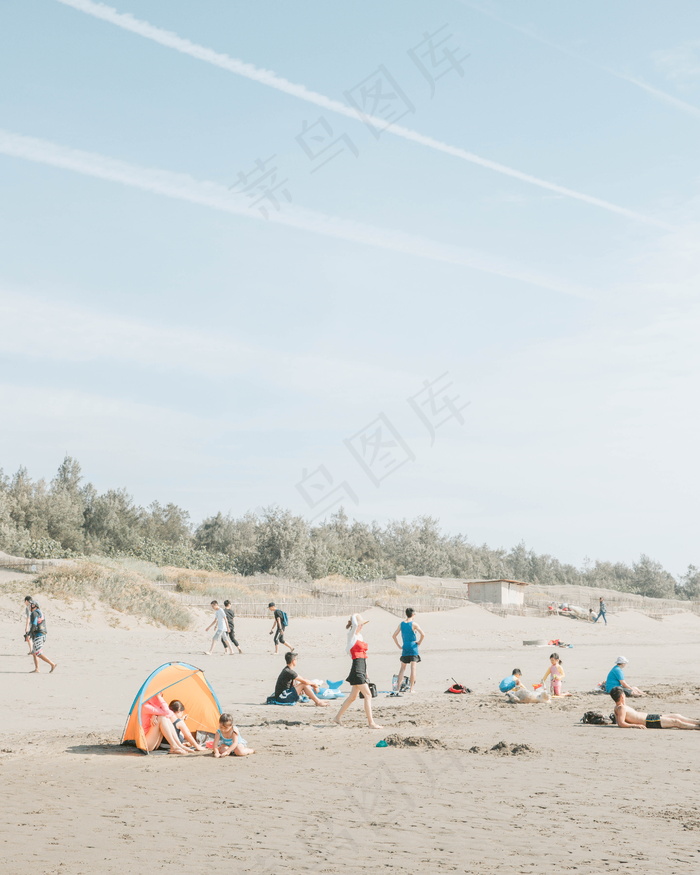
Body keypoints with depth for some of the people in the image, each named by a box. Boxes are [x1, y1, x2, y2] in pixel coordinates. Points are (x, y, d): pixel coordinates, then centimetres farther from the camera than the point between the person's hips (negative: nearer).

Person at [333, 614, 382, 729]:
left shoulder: (360, 636, 16)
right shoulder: (352, 635, -9)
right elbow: (354, 624, -31)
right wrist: (354, 616, -8)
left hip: (362, 669, 9)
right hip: (357, 669, -9)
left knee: (353, 696, 15)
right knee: (368, 695, -10)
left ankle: (338, 717, 25)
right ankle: (371, 723, -10)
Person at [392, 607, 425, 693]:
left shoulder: (401, 624, 6)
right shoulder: (414, 624, -8)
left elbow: (394, 636, 9)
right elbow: (423, 634, -18)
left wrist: (399, 646, 13)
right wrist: (419, 642, -3)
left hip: (405, 648, 4)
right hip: (413, 647, -4)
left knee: (402, 668, 12)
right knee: (413, 668, 0)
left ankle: (398, 687, 6)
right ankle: (411, 688, -2)